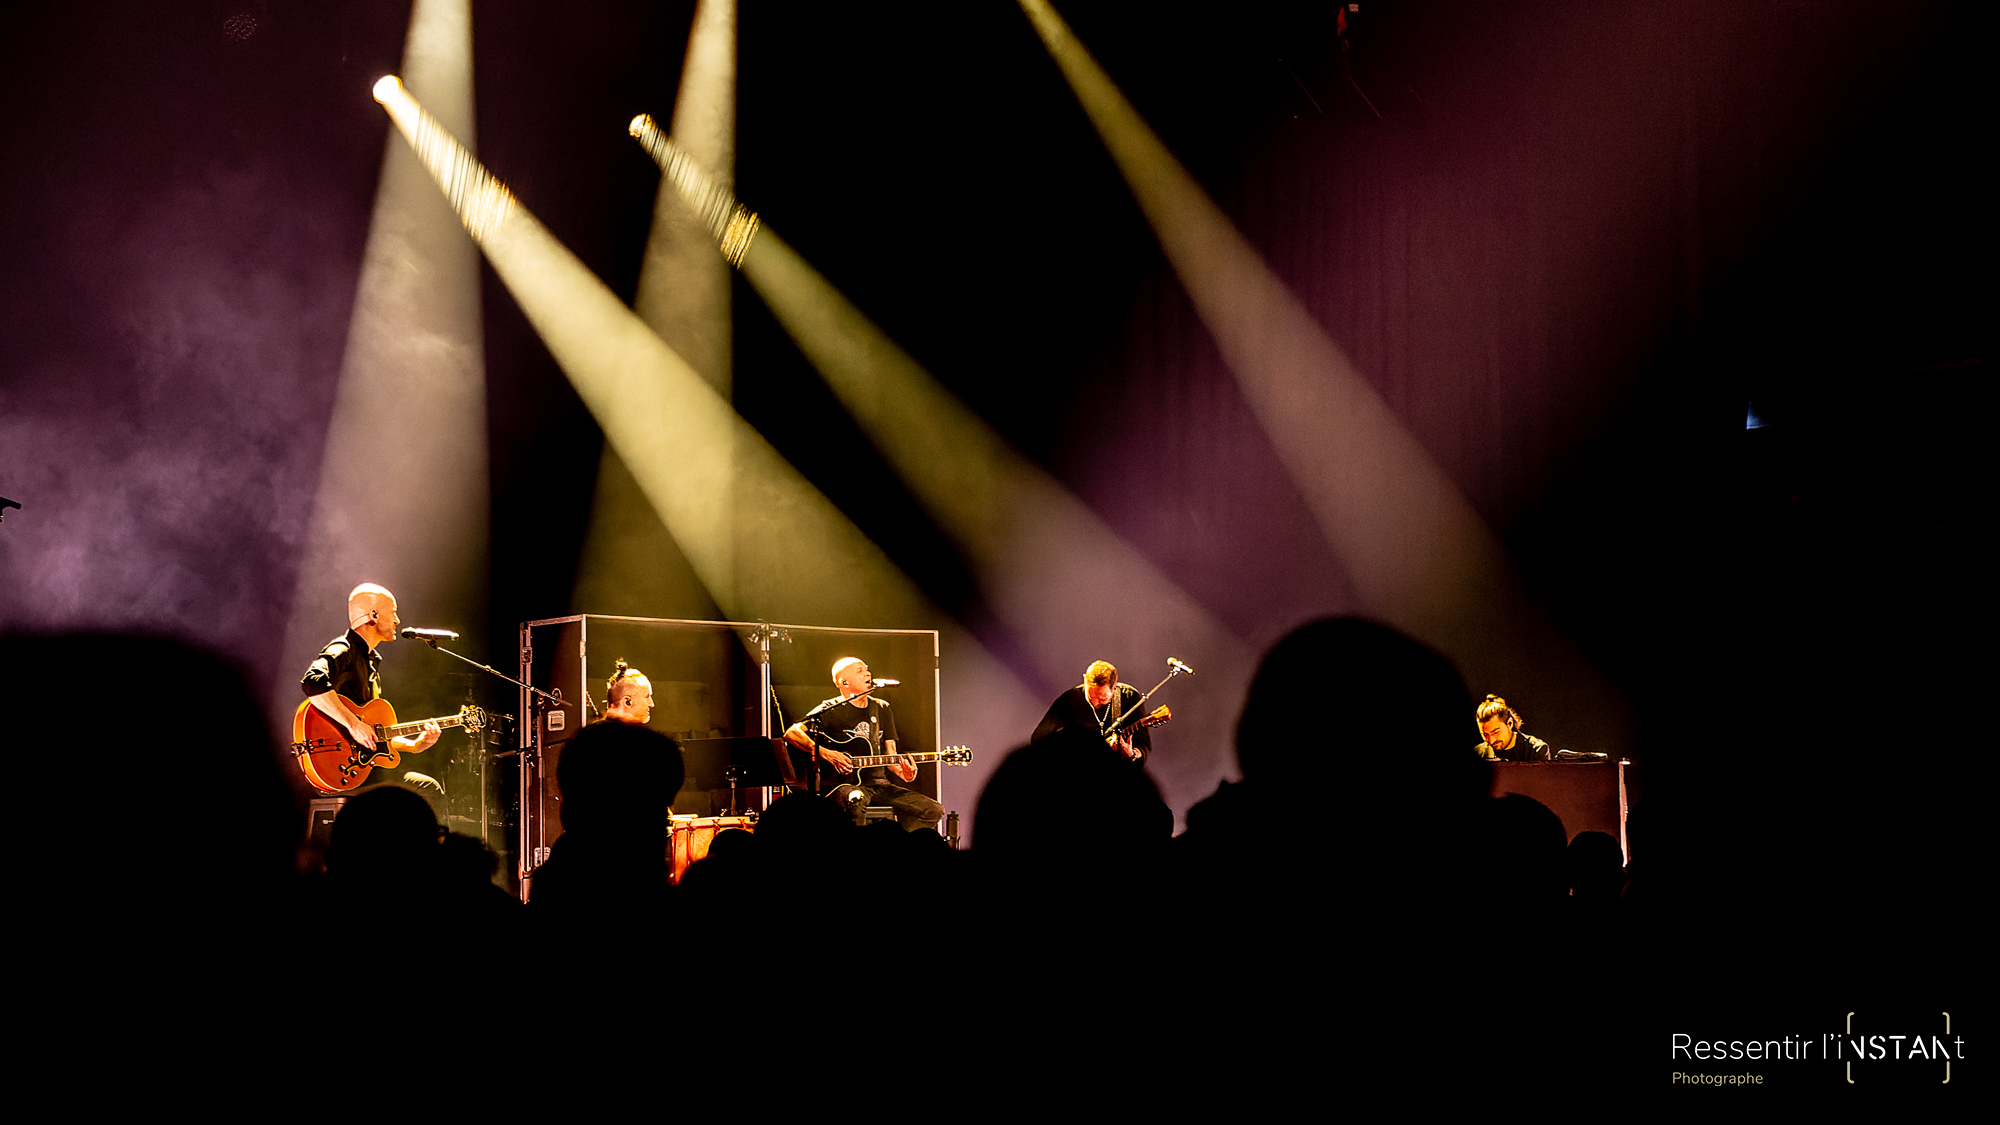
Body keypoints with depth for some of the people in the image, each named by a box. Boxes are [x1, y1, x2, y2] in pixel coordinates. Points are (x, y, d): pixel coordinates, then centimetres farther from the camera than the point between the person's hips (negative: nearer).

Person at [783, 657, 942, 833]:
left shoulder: (882, 709, 17)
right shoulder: (830, 710, -1)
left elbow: (890, 756, 15)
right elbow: (791, 734, -11)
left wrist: (903, 773, -7)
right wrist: (826, 754, -21)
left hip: (878, 783, 6)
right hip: (845, 784, -6)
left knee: (933, 811, -13)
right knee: (855, 799, -43)